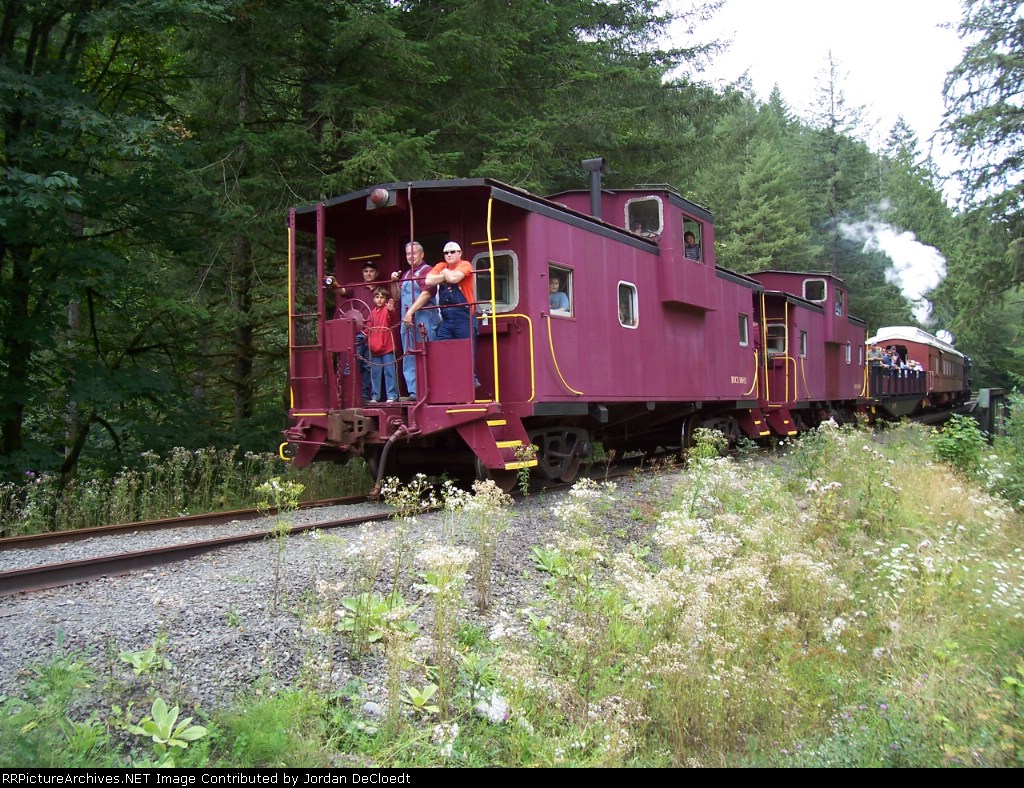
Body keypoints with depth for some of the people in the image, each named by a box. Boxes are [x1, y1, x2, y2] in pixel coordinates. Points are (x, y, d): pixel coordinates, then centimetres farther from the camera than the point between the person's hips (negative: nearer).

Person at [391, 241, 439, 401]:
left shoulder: (427, 271, -4)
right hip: (407, 320, 8)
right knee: (409, 358, 6)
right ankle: (413, 392, 8)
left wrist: (411, 312, -20)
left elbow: (426, 293, -16)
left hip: (423, 318, -8)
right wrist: (394, 282, 7)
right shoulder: (406, 275, 21)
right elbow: (397, 297, 25)